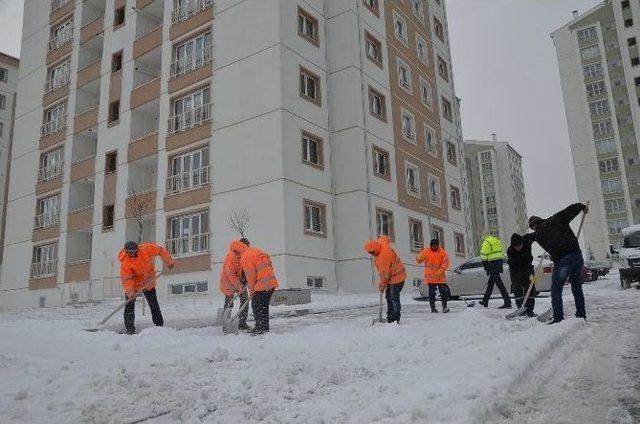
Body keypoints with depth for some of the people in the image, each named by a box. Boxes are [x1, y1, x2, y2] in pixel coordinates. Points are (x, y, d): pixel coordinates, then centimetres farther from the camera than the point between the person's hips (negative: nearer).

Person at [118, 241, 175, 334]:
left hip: (149, 282, 2)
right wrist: (130, 292, -37)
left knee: (154, 305, 11)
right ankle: (130, 328, -1)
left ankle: (159, 325, 23)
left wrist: (169, 262, -2)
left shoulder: (147, 249, -25)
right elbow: (126, 279, -25)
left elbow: (161, 250, -9)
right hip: (133, 284, -2)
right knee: (130, 305, -9)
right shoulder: (125, 262, -27)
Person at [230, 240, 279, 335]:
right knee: (264, 306, 16)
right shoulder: (255, 250, 17)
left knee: (256, 305, 1)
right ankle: (265, 327, 22)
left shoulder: (245, 257, -10)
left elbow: (250, 276, -11)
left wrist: (251, 291, 1)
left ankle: (260, 328, 2)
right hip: (272, 282, 9)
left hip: (262, 284, -9)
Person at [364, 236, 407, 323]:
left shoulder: (384, 255, -30)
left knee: (394, 298, -11)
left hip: (396, 277, -10)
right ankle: (390, 318, 17)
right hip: (391, 277, 10)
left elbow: (385, 273, -24)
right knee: (388, 297, 11)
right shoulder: (381, 242, -4)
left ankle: (396, 319, -6)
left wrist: (382, 284, -13)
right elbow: (384, 238, 22)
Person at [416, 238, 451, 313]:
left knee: (443, 291, -2)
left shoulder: (442, 252, -2)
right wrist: (419, 259, -29)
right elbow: (419, 260, -4)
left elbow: (445, 263, -8)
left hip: (440, 276, 0)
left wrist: (441, 270, -23)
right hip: (430, 276, 0)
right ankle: (432, 307, 16)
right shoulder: (426, 251, -1)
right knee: (432, 292, 6)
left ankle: (444, 306, 12)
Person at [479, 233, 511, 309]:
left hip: (492, 263, -9)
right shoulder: (497, 241, 22)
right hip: (499, 261, 9)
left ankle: (507, 302, -12)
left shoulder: (486, 242, -3)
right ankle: (485, 301, 22)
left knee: (499, 284, -9)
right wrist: (500, 266, 21)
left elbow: (484, 256, -10)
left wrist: (486, 268, -3)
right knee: (490, 283, 15)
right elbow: (502, 254, 21)